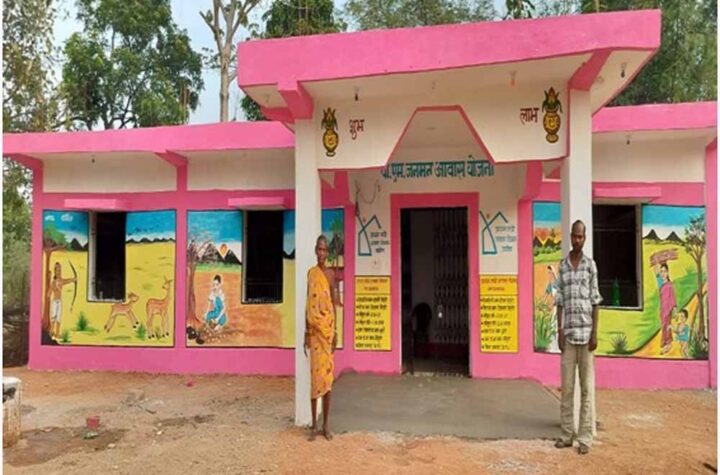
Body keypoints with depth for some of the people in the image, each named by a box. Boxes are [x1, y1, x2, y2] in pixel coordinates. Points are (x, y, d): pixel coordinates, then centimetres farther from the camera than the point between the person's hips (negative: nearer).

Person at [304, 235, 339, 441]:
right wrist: (306, 332, 6)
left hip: (328, 328, -2)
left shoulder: (331, 275, 2)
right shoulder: (310, 273, 8)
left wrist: (335, 331, -4)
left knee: (327, 373, 2)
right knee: (315, 374, 4)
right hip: (314, 329, 2)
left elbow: (335, 304, 1)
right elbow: (308, 304, 9)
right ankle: (314, 424, 13)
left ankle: (326, 424, 12)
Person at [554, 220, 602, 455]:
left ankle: (585, 438, 9)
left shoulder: (591, 265, 2)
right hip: (569, 332, 2)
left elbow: (595, 301, 0)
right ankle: (567, 433, 15)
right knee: (566, 386, 6)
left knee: (586, 387, 3)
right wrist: (559, 331, 1)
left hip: (586, 332, -2)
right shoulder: (562, 266, 8)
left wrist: (595, 333, -5)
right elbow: (560, 301, 8)